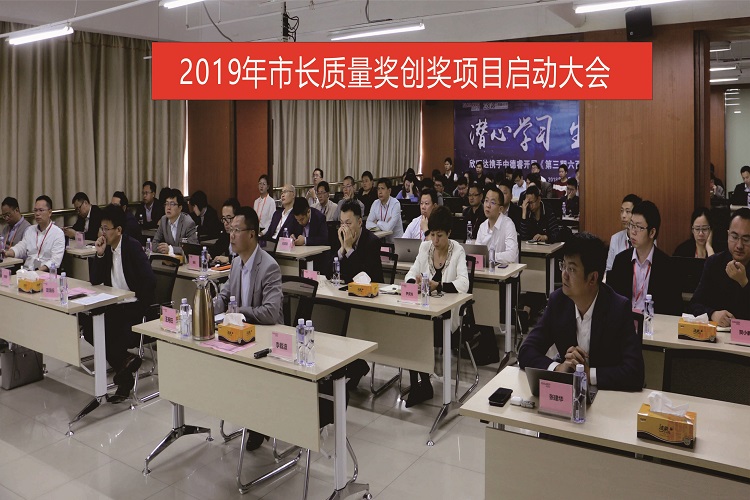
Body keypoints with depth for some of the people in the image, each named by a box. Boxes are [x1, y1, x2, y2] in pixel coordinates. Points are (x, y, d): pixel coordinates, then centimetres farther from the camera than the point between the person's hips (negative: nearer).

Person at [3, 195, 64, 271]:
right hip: (27, 270, 4)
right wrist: (7, 252, -11)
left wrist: (40, 270, -24)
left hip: (45, 273, -4)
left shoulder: (58, 233, 0)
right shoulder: (29, 230, 20)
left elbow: (55, 260, -10)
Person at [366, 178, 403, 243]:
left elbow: (389, 228, -21)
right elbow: (368, 224, -4)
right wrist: (383, 225, -18)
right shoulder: (375, 204, 4)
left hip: (396, 242, -5)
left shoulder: (395, 204, -13)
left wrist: (377, 222, -4)